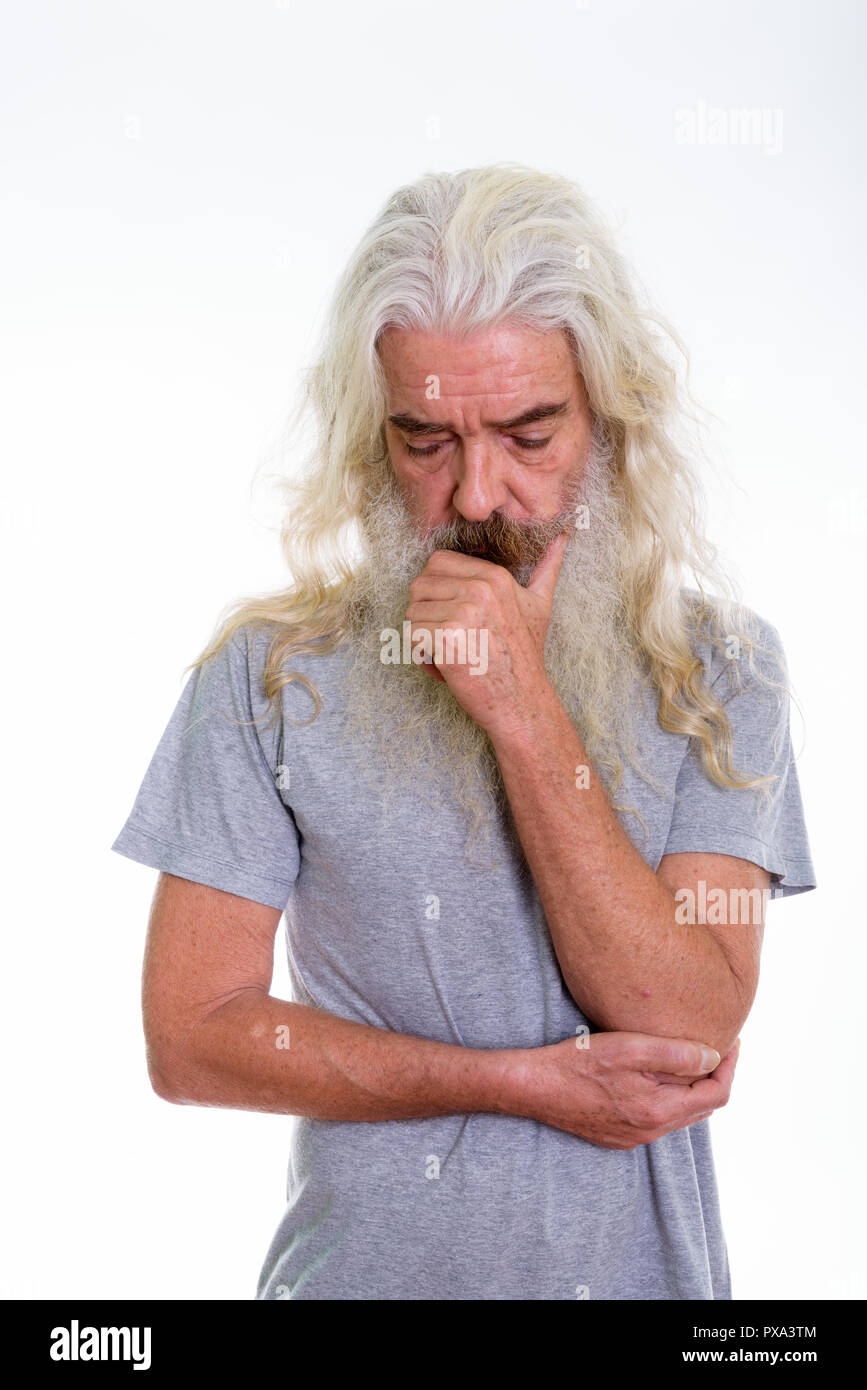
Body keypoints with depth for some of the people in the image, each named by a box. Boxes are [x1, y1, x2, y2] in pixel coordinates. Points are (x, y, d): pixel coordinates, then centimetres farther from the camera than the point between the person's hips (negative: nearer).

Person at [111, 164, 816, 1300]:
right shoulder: (271, 673, -11)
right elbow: (191, 1035, -11)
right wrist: (530, 1081, -16)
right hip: (364, 1264, 0)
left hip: (640, 1269, 1)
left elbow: (691, 1029, -18)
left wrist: (524, 713, -25)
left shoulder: (720, 668, -8)